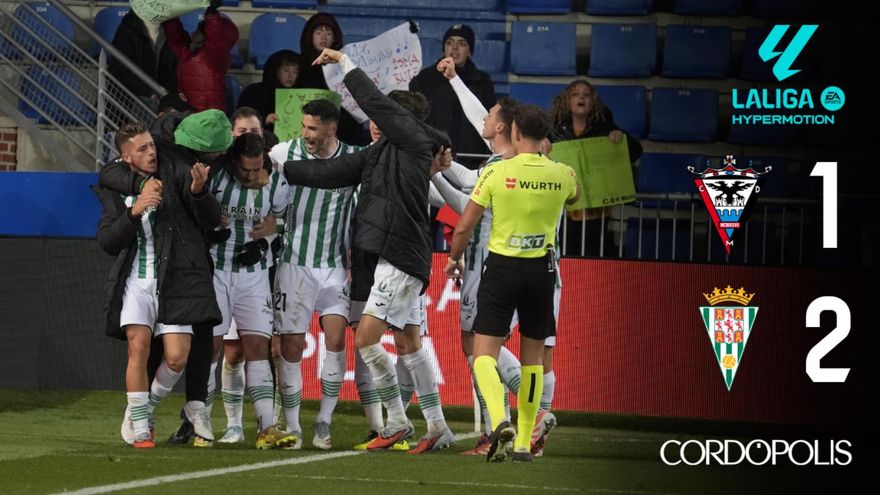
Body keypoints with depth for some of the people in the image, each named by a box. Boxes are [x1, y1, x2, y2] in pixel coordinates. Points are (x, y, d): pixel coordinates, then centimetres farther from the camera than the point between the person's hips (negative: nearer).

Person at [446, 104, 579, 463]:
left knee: (484, 354, 0)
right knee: (532, 358, 13)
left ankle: (500, 421, -26)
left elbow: (464, 227, -6)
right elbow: (574, 197, 25)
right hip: (541, 269, 3)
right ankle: (524, 443, 13)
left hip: (502, 267, -3)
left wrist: (454, 259, 13)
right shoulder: (562, 174, -2)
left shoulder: (497, 173, -11)